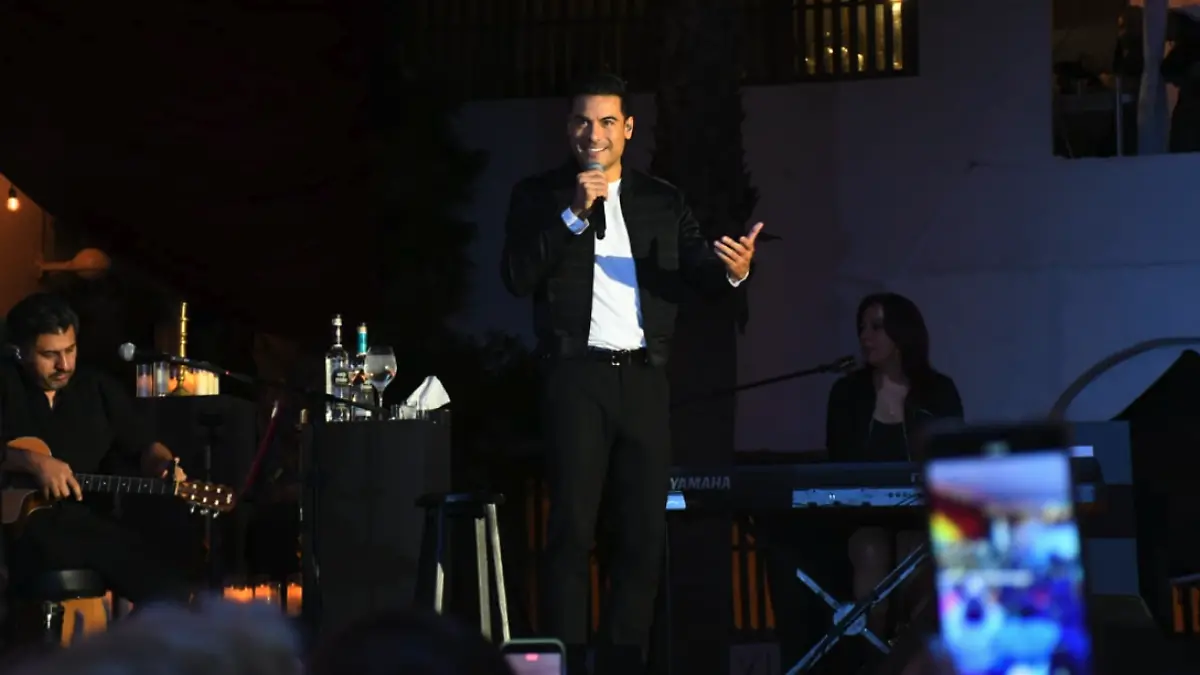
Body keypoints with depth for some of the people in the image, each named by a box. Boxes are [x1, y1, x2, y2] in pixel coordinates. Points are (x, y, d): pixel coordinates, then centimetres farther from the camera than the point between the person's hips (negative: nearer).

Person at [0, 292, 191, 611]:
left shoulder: (99, 389, 15)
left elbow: (143, 446, 17)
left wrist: (166, 465, -5)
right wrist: (31, 462, -23)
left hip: (85, 521, 4)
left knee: (169, 591, -12)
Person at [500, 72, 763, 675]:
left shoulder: (663, 201, 14)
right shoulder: (539, 197, 7)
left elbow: (696, 270, 5)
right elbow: (517, 277, -4)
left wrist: (731, 270, -18)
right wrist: (573, 214, -14)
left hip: (644, 379, 3)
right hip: (577, 376, -3)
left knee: (643, 532, 3)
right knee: (572, 528, -7)